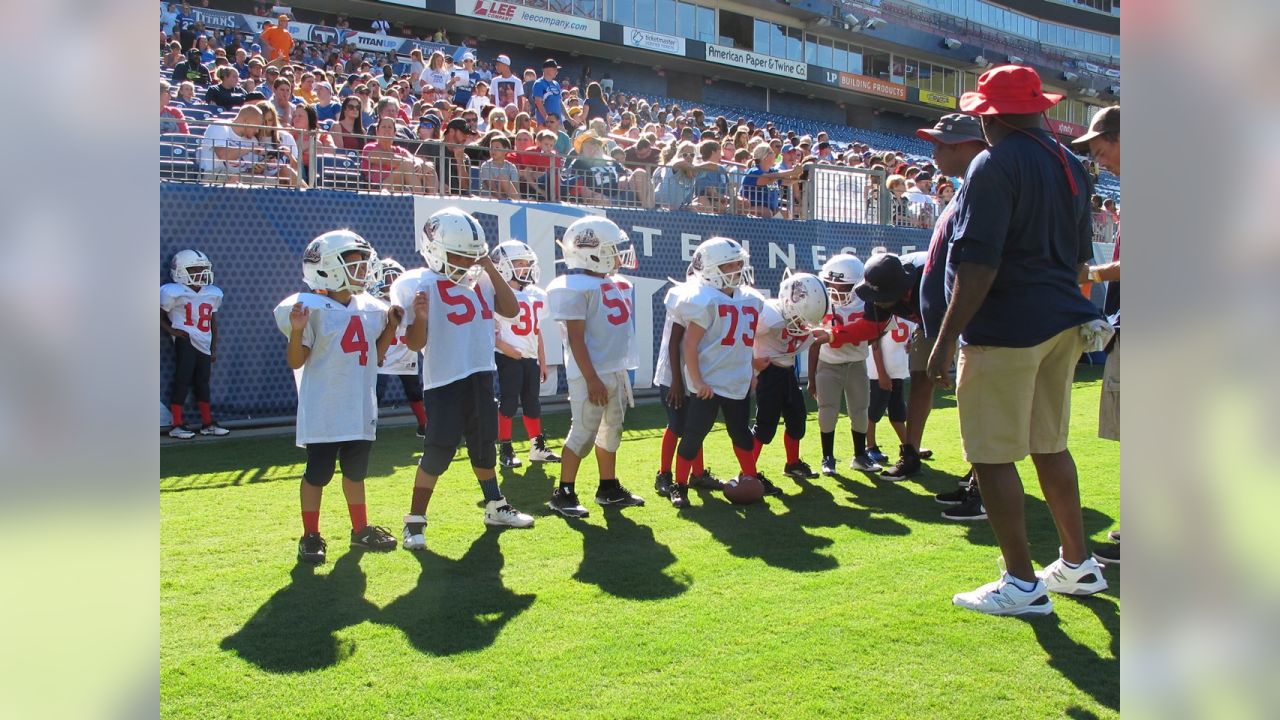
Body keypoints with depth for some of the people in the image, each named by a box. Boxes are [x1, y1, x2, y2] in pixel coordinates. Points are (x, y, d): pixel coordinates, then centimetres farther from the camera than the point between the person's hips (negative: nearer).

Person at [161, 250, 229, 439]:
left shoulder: (213, 294, 10)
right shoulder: (173, 293, -7)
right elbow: (160, 316, 1)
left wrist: (214, 348, 17)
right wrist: (172, 331, -14)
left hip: (204, 344, 6)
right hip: (185, 342, -6)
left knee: (203, 381, 11)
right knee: (182, 379, -6)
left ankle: (207, 423, 18)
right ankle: (177, 425, 0)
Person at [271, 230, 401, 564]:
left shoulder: (370, 308, 7)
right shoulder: (314, 308, -12)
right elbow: (296, 361, -12)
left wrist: (391, 326, 5)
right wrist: (297, 331, -28)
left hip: (360, 408, 6)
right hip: (323, 409, -6)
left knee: (356, 471, 17)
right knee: (317, 473, 3)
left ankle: (360, 529, 29)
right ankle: (310, 537, 17)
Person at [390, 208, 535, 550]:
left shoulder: (481, 279, 6)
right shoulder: (419, 284, -11)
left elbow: (511, 309, 0)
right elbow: (415, 343, -11)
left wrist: (490, 268, -3)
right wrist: (420, 316, -31)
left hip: (481, 377, 6)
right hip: (444, 383, -6)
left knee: (483, 444, 19)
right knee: (438, 452, -5)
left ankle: (495, 507, 35)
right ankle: (414, 521, 9)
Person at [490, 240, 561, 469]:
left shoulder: (537, 295, 10)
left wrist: (542, 361, 16)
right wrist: (503, 347, -23)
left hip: (531, 358, 7)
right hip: (508, 358, -6)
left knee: (532, 403, 12)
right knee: (508, 403, -1)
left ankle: (538, 447, 21)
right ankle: (505, 451, 8)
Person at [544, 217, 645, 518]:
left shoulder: (618, 284, 13)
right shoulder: (576, 288, -15)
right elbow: (576, 338, -18)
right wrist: (591, 378, -20)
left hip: (618, 371, 9)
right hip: (593, 374, -9)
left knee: (612, 431, 16)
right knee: (584, 434, -4)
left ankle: (609, 488, 28)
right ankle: (563, 494, 7)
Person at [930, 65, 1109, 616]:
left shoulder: (996, 164, -12)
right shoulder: (1071, 166, 14)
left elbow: (978, 264, -20)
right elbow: (1079, 256, 20)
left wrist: (946, 340, -18)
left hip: (1006, 329, -9)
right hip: (1062, 323, 9)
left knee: (993, 455, -1)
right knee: (1050, 445, 19)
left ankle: (1022, 584, 5)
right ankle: (1078, 565, 29)